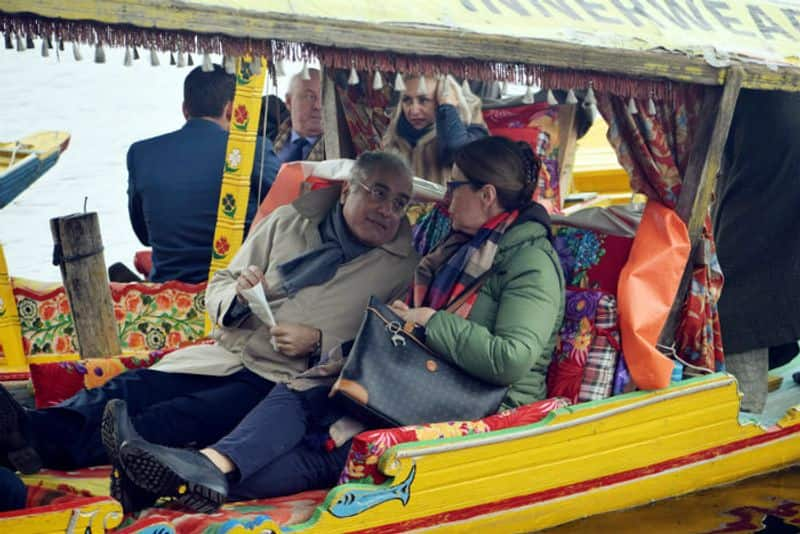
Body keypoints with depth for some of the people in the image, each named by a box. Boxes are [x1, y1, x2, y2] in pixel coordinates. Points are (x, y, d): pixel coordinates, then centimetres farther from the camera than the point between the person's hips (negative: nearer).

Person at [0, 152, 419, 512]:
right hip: (226, 358, 5)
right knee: (132, 389, -23)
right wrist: (238, 296, -8)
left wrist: (318, 342, -13)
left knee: (189, 416, -33)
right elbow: (217, 290, 16)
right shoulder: (288, 222, 13)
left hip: (289, 381, -5)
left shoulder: (400, 266, 5)